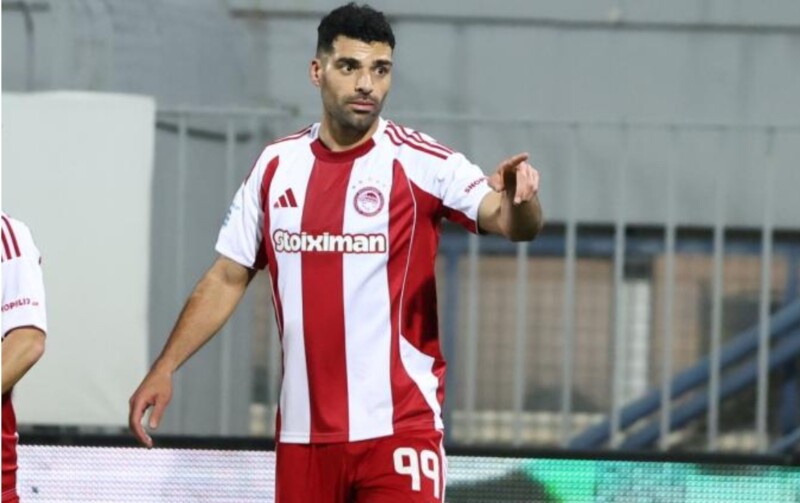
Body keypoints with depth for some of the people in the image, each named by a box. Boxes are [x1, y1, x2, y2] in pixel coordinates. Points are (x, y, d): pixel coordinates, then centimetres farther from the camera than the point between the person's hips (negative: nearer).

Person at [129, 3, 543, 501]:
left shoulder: (421, 163, -5)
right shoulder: (277, 165, 8)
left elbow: (513, 223, -18)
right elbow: (228, 278, 16)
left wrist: (519, 197, -42)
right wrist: (164, 368, 10)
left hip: (398, 428, -4)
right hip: (303, 434, 4)